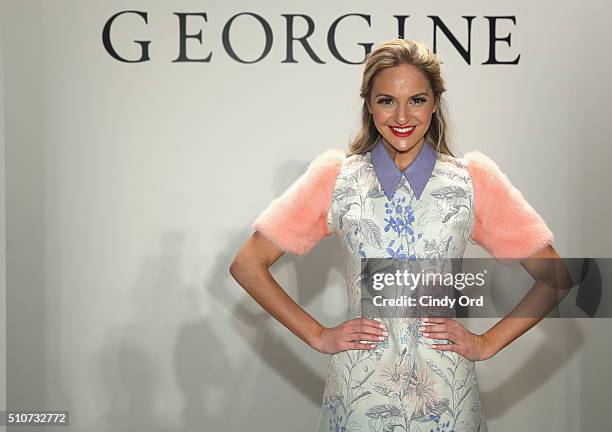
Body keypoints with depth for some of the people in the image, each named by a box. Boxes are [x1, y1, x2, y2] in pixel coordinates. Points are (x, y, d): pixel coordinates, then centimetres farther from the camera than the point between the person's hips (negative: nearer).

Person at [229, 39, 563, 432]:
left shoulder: (473, 177, 0)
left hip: (446, 398, 1)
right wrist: (318, 336, -3)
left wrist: (487, 343, -3)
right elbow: (248, 265, 1)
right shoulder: (335, 174, -1)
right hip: (360, 395, 0)